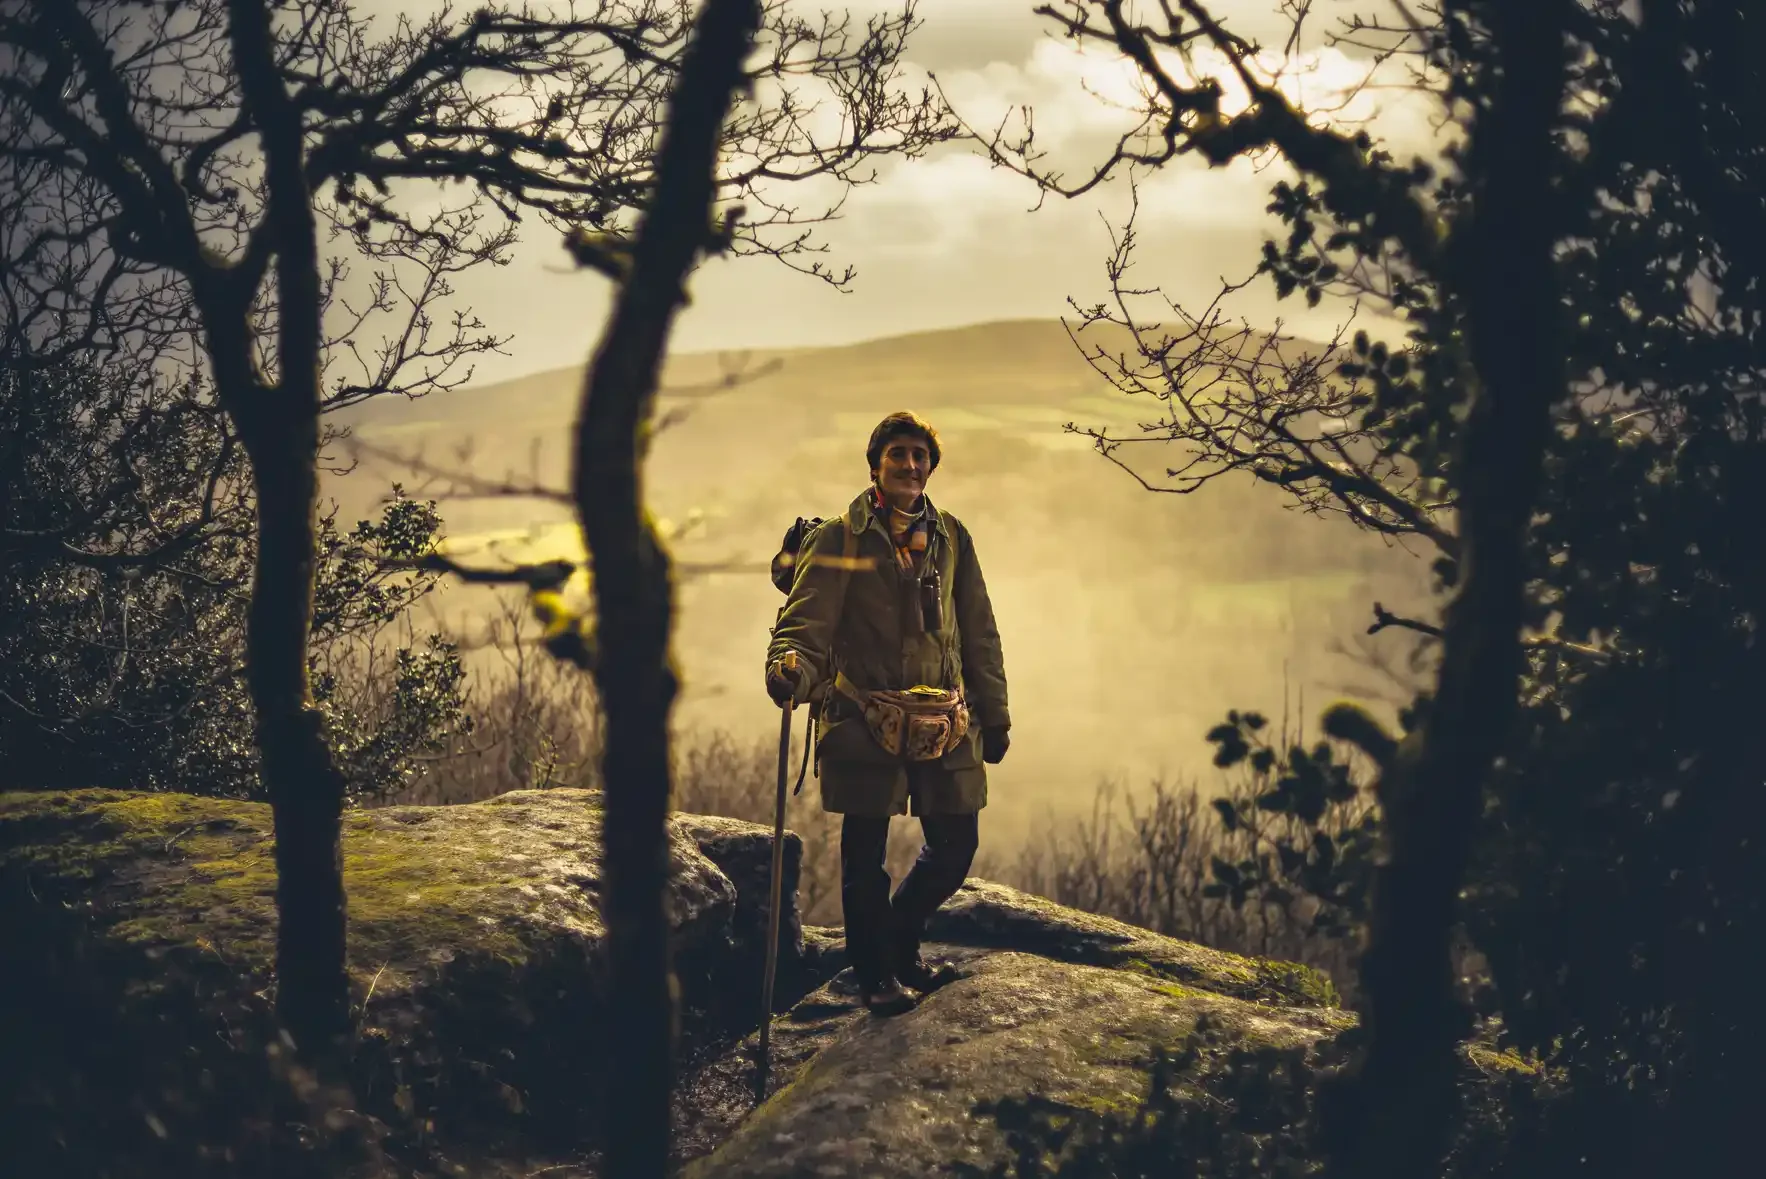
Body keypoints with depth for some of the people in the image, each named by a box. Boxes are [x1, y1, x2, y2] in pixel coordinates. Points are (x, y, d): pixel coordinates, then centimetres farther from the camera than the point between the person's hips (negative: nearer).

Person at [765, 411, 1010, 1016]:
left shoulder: (951, 538, 11)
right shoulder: (839, 540, -2)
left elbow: (979, 635, 16)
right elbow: (806, 622, -11)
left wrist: (994, 714, 15)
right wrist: (790, 669, -32)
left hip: (946, 725, 4)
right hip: (866, 722, -4)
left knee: (955, 849, 9)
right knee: (866, 858, 1)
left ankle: (902, 945, 34)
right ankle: (875, 974, 20)